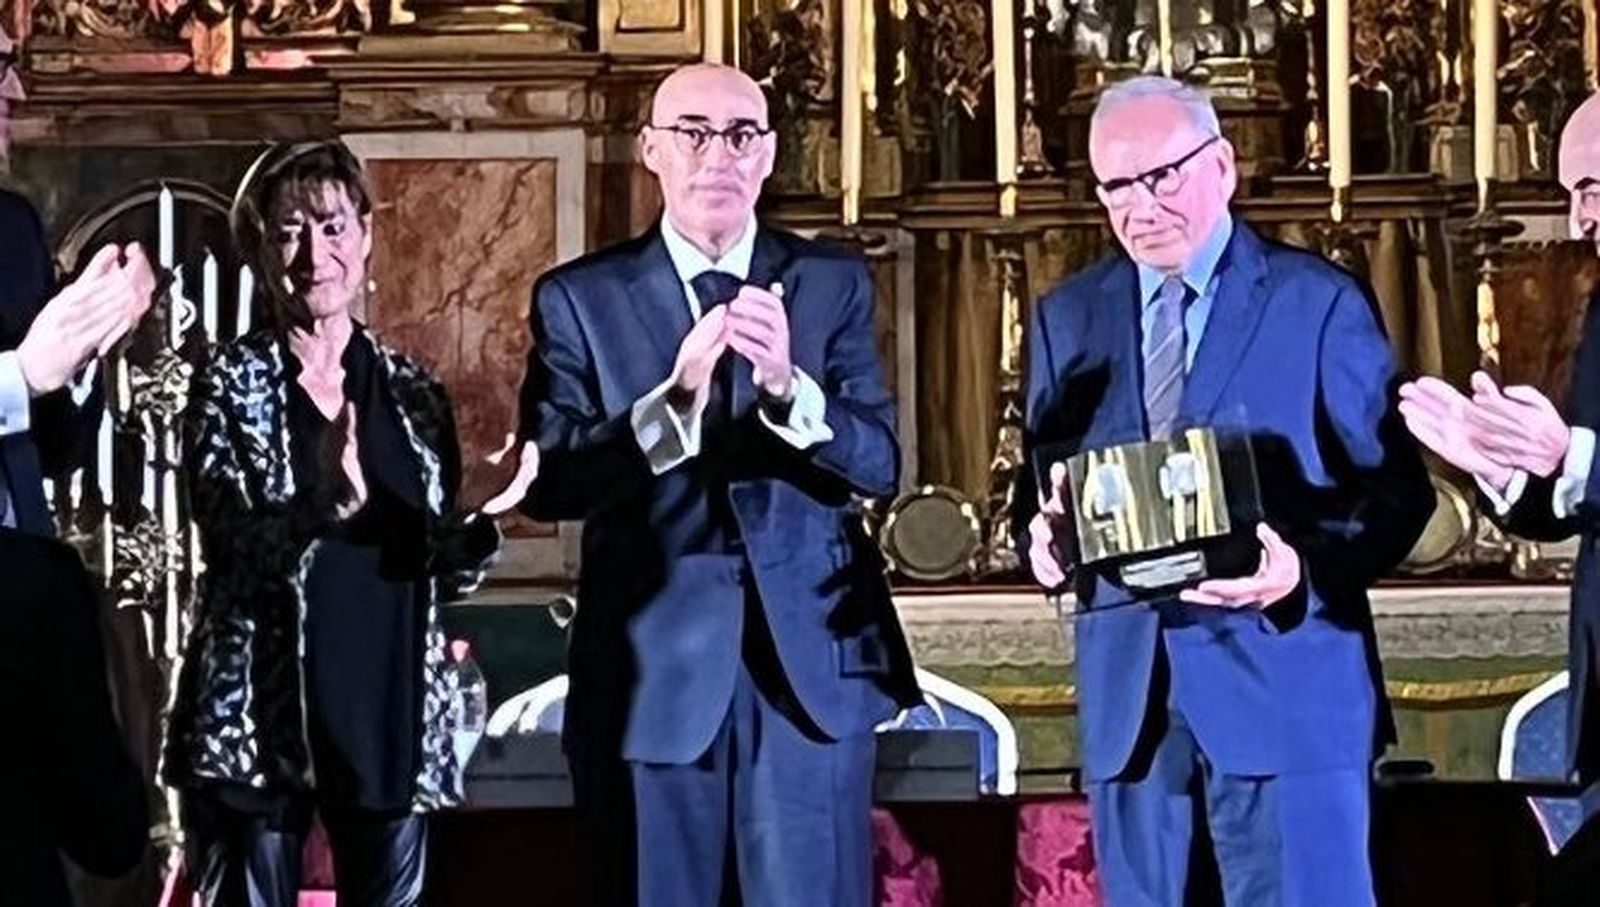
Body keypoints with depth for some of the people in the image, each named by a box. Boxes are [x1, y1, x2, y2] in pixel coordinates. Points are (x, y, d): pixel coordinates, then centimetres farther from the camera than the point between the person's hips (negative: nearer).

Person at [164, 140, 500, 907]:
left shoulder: (412, 391, 9)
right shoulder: (231, 384, -1)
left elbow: (445, 571, 11)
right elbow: (234, 546, -14)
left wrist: (483, 523, -11)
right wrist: (330, 504, -33)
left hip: (394, 715, 3)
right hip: (257, 717, -3)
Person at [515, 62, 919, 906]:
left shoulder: (835, 284, 5)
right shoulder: (579, 298, 0)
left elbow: (879, 463, -5)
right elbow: (550, 483, -9)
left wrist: (786, 384, -24)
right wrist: (674, 401, -25)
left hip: (811, 661, 1)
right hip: (651, 669, -1)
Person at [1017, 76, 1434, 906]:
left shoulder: (1319, 302, 0)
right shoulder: (1066, 316, 13)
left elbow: (1396, 487, -1)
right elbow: (1041, 480, 14)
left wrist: (1308, 565, -20)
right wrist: (1046, 535, -9)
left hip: (1285, 684, -4)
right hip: (1128, 692, 4)